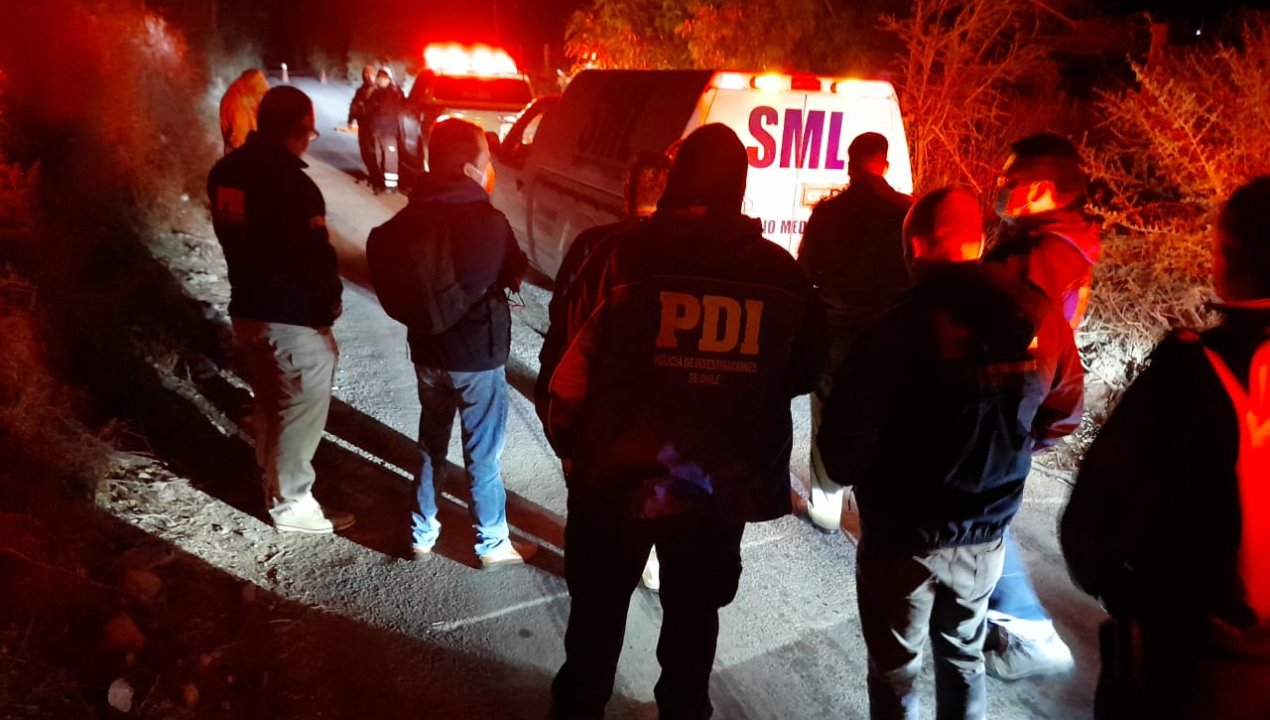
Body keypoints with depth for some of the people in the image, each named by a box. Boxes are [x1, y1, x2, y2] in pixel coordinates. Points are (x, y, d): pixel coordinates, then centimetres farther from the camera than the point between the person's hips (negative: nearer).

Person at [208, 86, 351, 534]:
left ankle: (274, 484, 41)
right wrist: (330, 299, -3)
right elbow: (314, 254, -20)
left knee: (270, 403, 24)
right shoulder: (290, 181, -23)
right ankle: (291, 504, 17)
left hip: (247, 306, 9)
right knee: (300, 410, 6)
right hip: (295, 316, -9)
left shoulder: (227, 171, 4)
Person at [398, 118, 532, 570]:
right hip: (477, 355, -5)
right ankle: (492, 544, 24)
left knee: (431, 444, 21)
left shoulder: (413, 215, -4)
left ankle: (422, 532, 34)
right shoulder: (489, 222, -20)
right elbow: (514, 274, -4)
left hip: (427, 349, 5)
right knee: (483, 454, 10)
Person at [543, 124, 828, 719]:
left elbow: (574, 366, -14)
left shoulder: (625, 256, -16)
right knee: (695, 614, 24)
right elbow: (805, 370, 3)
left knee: (598, 610, 20)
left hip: (619, 472, -2)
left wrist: (567, 442, 2)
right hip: (726, 480, 2)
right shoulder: (782, 273, -7)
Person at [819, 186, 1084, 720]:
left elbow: (844, 439, -22)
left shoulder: (905, 323, -26)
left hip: (903, 534, -4)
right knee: (964, 658, 27)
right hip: (986, 533, 5)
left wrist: (861, 476, -1)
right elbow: (1061, 419, 4)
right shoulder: (1042, 318, -10)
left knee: (895, 673, 17)